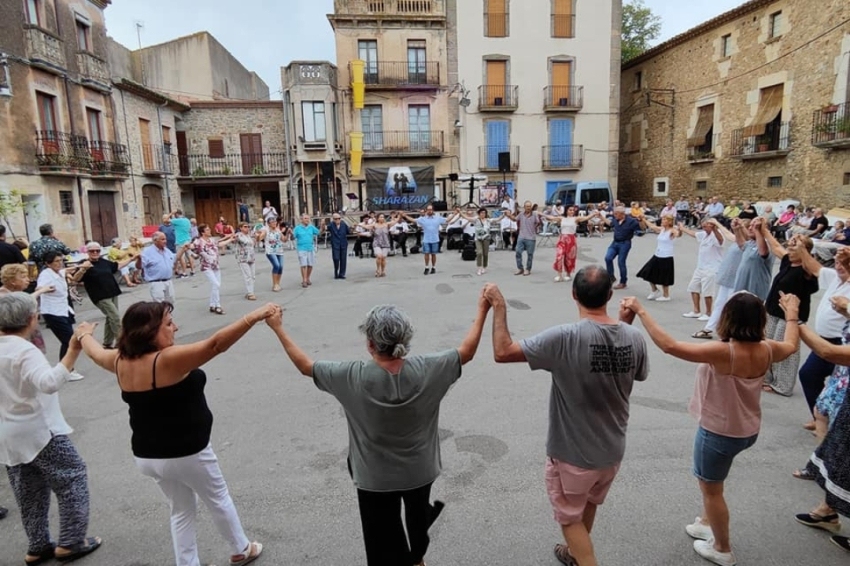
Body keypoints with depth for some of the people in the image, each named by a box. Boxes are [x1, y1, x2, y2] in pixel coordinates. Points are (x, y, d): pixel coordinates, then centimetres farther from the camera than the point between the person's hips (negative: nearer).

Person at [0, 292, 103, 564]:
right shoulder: (24, 351, -22)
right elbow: (49, 383, -40)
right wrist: (73, 351, -47)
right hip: (39, 432, -8)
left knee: (29, 493, 19)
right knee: (72, 479, 5)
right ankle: (71, 543, 11)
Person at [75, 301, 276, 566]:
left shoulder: (121, 361, -5)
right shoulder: (168, 360, -28)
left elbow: (96, 352, 17)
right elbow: (216, 344, -39)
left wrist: (83, 335, 39)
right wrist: (255, 316, -43)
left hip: (146, 456, 6)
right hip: (187, 454, -6)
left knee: (181, 510, 24)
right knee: (219, 500, 18)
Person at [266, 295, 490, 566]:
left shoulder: (352, 378, -26)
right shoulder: (427, 370, -22)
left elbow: (305, 366, -12)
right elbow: (467, 351, -7)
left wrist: (278, 327, -1)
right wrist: (482, 310, 3)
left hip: (375, 479, -3)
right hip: (419, 471, 3)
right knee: (418, 516, 33)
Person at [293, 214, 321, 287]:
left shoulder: (311, 227, 7)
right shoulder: (297, 228, -1)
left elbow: (319, 233, 5)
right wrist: (291, 233, -25)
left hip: (311, 249, 3)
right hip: (302, 249, -3)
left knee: (310, 265, 7)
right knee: (303, 265, -8)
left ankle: (308, 279, 23)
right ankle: (304, 281, -5)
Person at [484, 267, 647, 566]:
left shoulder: (564, 338, -29)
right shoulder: (634, 337, -12)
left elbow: (502, 352, -26)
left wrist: (498, 307, -15)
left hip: (572, 453, -6)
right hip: (613, 450, 6)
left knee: (570, 516, 20)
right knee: (589, 504, 32)